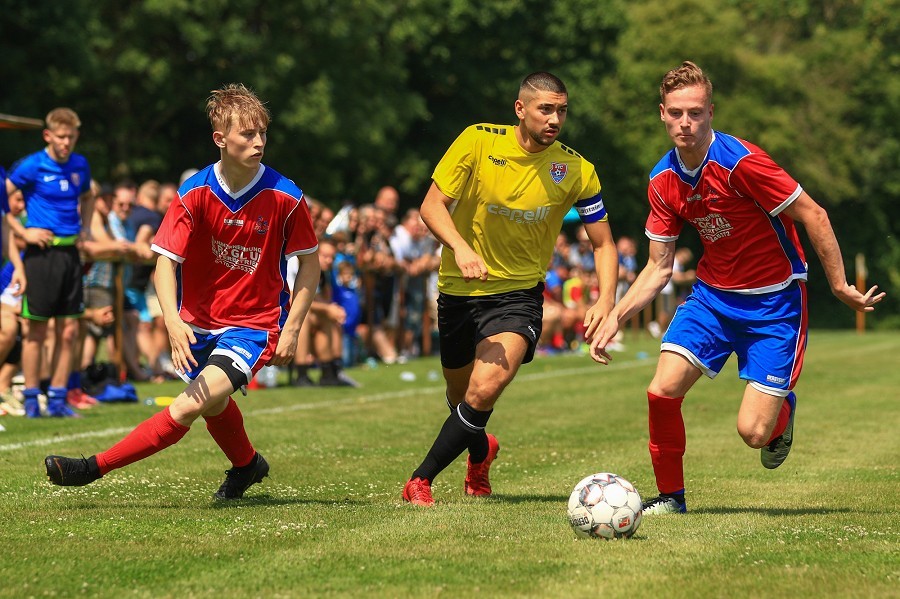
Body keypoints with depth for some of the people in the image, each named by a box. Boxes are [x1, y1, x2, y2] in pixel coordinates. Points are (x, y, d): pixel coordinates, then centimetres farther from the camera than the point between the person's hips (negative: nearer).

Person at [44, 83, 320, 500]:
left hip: (255, 325, -3)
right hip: (199, 321, 3)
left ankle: (95, 468, -17)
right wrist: (173, 321, -31)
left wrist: (292, 328, -7)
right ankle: (247, 465, 53)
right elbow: (165, 261, -14)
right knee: (213, 405, 21)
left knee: (191, 406, -22)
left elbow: (309, 262, 0)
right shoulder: (195, 193, -11)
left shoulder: (285, 197, -13)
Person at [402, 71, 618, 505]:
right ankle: (480, 451, 52)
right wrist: (461, 248, -32)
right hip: (459, 290, 1)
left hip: (518, 294, -1)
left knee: (485, 390, -25)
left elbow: (602, 242, -1)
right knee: (460, 396, 17)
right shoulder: (478, 142, -13)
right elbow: (432, 205, -13)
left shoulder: (577, 171, -9)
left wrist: (605, 300, -18)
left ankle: (421, 479, -11)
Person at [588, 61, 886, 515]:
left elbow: (814, 216, -16)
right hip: (713, 294, 5)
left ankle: (782, 410, 28)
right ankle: (670, 496, 8)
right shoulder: (663, 180, -2)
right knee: (662, 391, -14)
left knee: (753, 432, -10)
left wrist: (839, 286, -13)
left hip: (774, 301, -5)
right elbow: (658, 267, 6)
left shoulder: (740, 161, -23)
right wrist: (616, 317, -4)